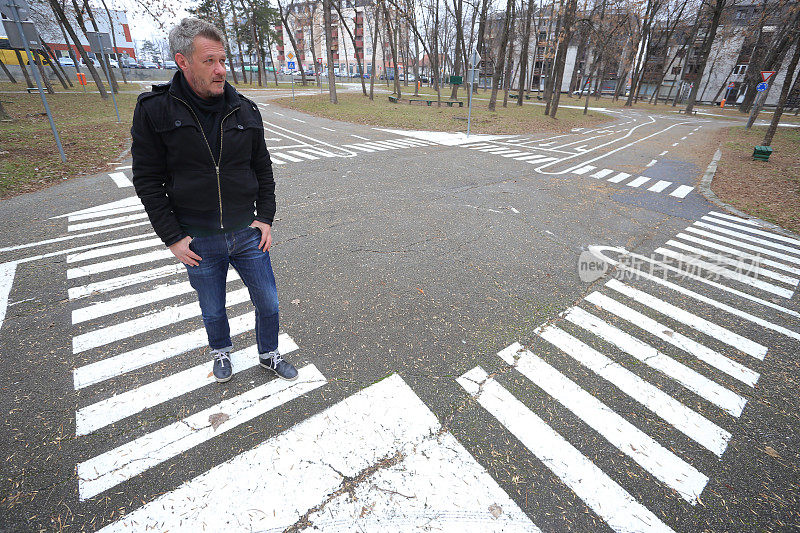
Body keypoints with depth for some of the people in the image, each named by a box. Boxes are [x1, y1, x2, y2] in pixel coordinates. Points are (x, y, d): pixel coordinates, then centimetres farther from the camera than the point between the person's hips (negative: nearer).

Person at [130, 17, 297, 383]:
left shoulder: (245, 111, -1)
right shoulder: (154, 112, -8)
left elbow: (263, 168, 6)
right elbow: (147, 180, -5)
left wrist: (265, 218, 0)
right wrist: (172, 238, -9)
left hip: (248, 234, 2)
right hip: (198, 242, -1)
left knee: (268, 303, 11)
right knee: (213, 311, 17)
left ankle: (268, 355, 38)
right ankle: (221, 353, 47)